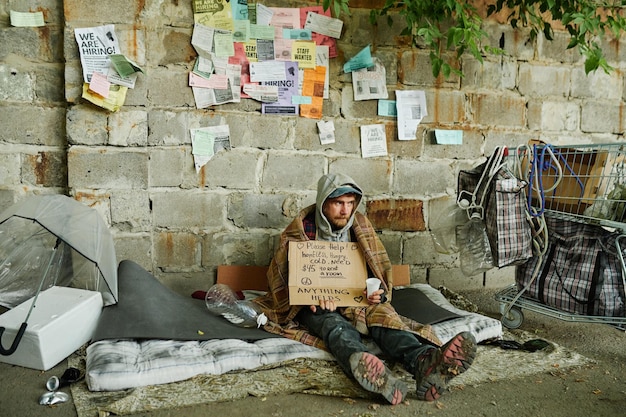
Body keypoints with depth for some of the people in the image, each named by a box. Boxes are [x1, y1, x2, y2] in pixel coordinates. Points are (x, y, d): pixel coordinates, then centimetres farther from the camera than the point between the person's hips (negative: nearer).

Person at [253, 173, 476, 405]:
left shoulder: (360, 226, 8)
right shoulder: (302, 229, -2)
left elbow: (380, 269, 13)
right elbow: (282, 276, -2)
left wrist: (380, 294, -10)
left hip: (356, 301, 3)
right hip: (315, 307, -3)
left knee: (382, 314, -31)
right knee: (334, 325, -38)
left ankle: (424, 360, -61)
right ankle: (363, 367, -72)